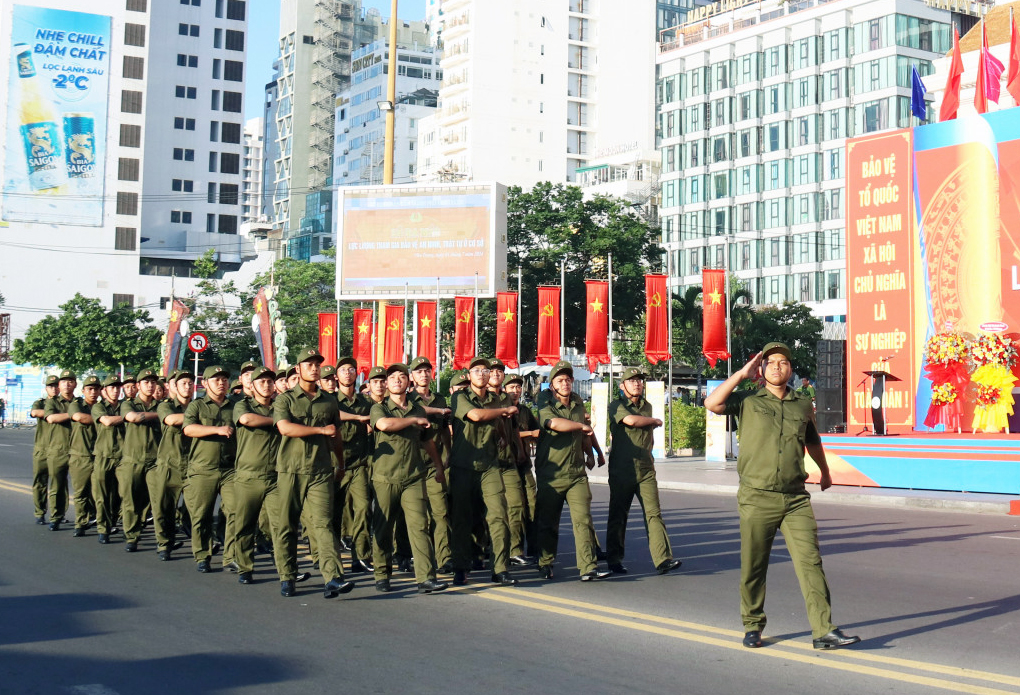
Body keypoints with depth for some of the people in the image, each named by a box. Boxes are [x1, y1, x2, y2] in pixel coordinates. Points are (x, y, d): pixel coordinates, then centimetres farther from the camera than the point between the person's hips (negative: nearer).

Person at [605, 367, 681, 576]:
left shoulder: (647, 406, 16)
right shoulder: (616, 406, -2)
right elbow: (631, 420, -22)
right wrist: (655, 421, -5)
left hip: (646, 470, 4)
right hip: (622, 470, -4)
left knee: (653, 513, -7)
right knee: (618, 516, 3)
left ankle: (663, 560, -13)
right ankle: (614, 560, 15)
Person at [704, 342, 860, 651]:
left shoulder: (803, 405, 13)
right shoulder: (747, 401, 4)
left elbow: (813, 441, 31)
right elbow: (712, 403, -13)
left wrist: (825, 472, 45)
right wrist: (742, 373, -8)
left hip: (795, 499, 2)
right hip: (757, 498, -2)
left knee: (810, 561, -8)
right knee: (753, 567, 6)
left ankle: (824, 630, -8)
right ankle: (753, 626, 23)